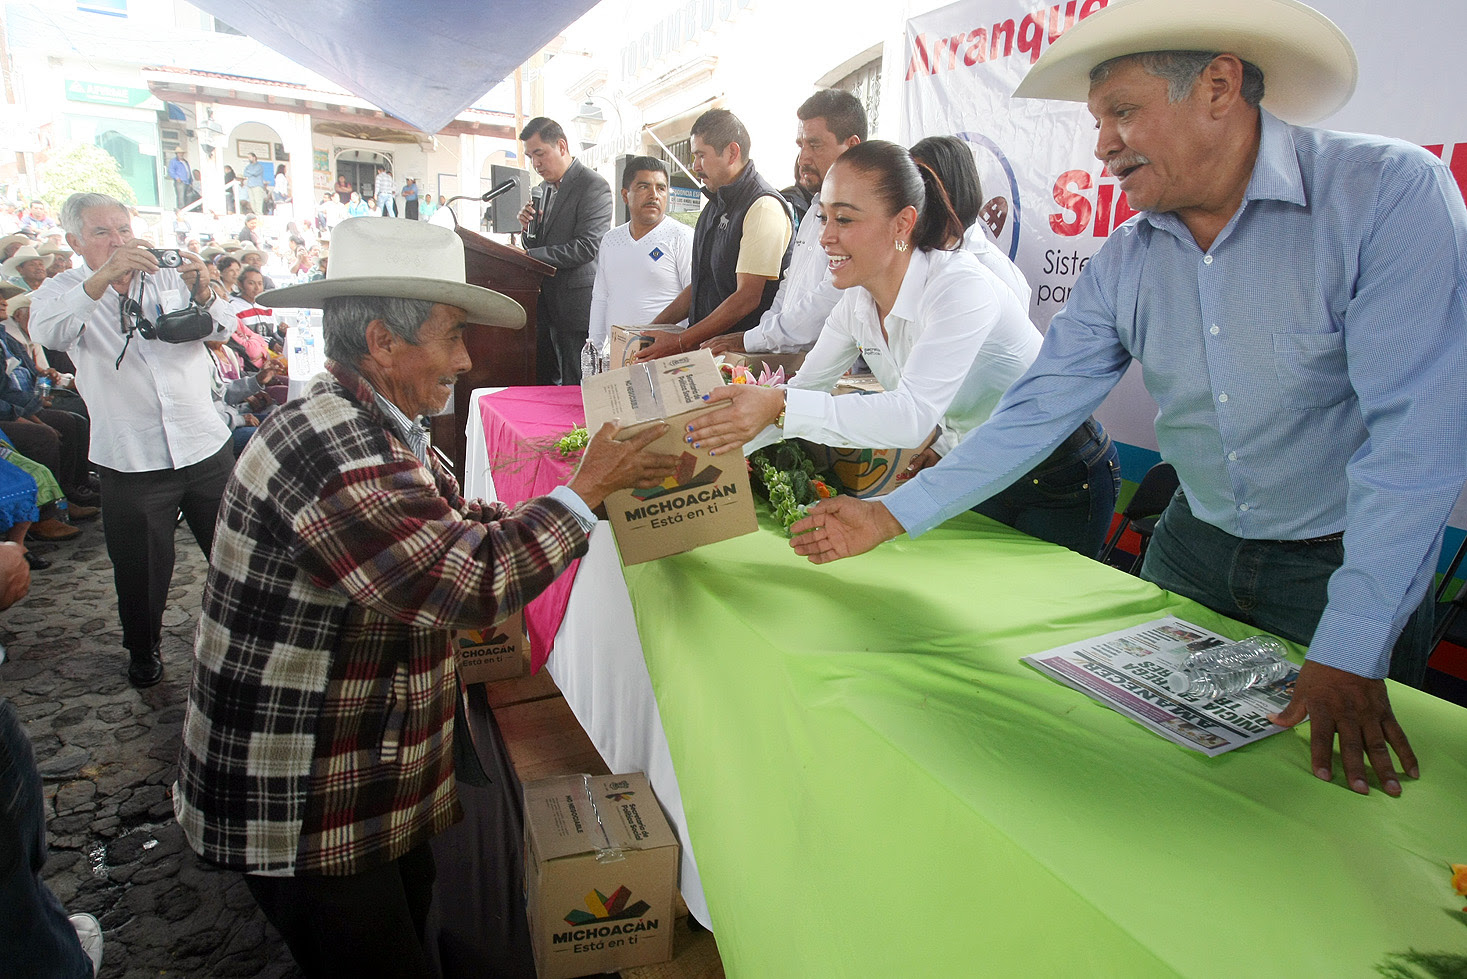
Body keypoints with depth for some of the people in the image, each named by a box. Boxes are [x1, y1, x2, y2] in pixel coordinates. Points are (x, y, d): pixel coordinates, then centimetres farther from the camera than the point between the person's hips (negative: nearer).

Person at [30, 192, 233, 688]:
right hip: (131, 461, -1)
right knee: (141, 571, 11)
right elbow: (46, 332, -21)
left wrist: (202, 293, -25)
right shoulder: (64, 291, 1)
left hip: (205, 447, 1)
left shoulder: (166, 276, 5)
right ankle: (143, 649, 36)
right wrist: (103, 277, -34)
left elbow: (219, 331, -4)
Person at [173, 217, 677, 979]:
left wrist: (603, 486, 0)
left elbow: (468, 526, 8)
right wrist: (584, 489, -20)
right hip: (301, 811, -9)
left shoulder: (374, 429, 4)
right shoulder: (332, 448, -29)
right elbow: (468, 583, -32)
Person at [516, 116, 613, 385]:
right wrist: (528, 228, -1)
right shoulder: (543, 189, 16)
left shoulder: (593, 185, -9)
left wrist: (531, 256, -17)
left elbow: (586, 246, -19)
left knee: (574, 386, -2)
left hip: (575, 303, -8)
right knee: (543, 382, 11)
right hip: (545, 302, 8)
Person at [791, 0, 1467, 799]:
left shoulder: (1388, 193, -21)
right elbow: (1036, 412, -6)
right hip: (1194, 545, 4)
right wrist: (892, 517, -11)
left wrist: (1351, 653, -27)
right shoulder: (1124, 262, -6)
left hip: (1349, 563, -4)